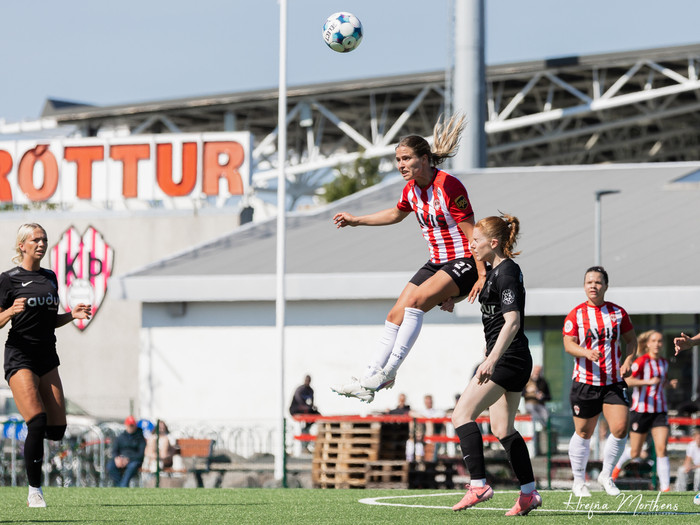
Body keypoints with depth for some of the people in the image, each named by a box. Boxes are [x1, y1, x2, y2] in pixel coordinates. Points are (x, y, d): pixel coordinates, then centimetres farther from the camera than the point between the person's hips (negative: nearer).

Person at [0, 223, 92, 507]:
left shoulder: (50, 278, 13)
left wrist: (72, 314, 4)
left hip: (47, 357, 6)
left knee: (57, 428, -2)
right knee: (38, 421, -19)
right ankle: (34, 490, -10)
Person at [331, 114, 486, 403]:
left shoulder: (448, 186, -20)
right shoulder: (411, 189, 4)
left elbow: (472, 233, -20)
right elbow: (396, 214, 28)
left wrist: (482, 275, -23)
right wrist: (356, 220, 29)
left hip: (464, 262, -8)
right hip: (437, 262, 8)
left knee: (415, 300, -28)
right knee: (396, 314, 1)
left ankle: (388, 371, -25)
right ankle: (367, 381, 3)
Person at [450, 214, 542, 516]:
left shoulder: (506, 272, -15)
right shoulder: (497, 270, 15)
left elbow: (512, 321, -24)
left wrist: (491, 360, -31)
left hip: (508, 357, -10)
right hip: (509, 361, 10)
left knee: (462, 414, -14)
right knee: (503, 429, 12)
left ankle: (478, 485, -19)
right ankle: (529, 494, 14)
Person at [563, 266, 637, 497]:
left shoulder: (618, 313, 6)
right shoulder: (576, 314, 0)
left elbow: (631, 339, 15)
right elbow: (569, 344, -6)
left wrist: (627, 361, -2)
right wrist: (587, 352, -25)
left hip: (614, 382, 2)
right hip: (585, 381, -2)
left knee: (620, 428, -10)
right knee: (583, 432, 5)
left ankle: (606, 475, 11)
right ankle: (579, 481, 21)